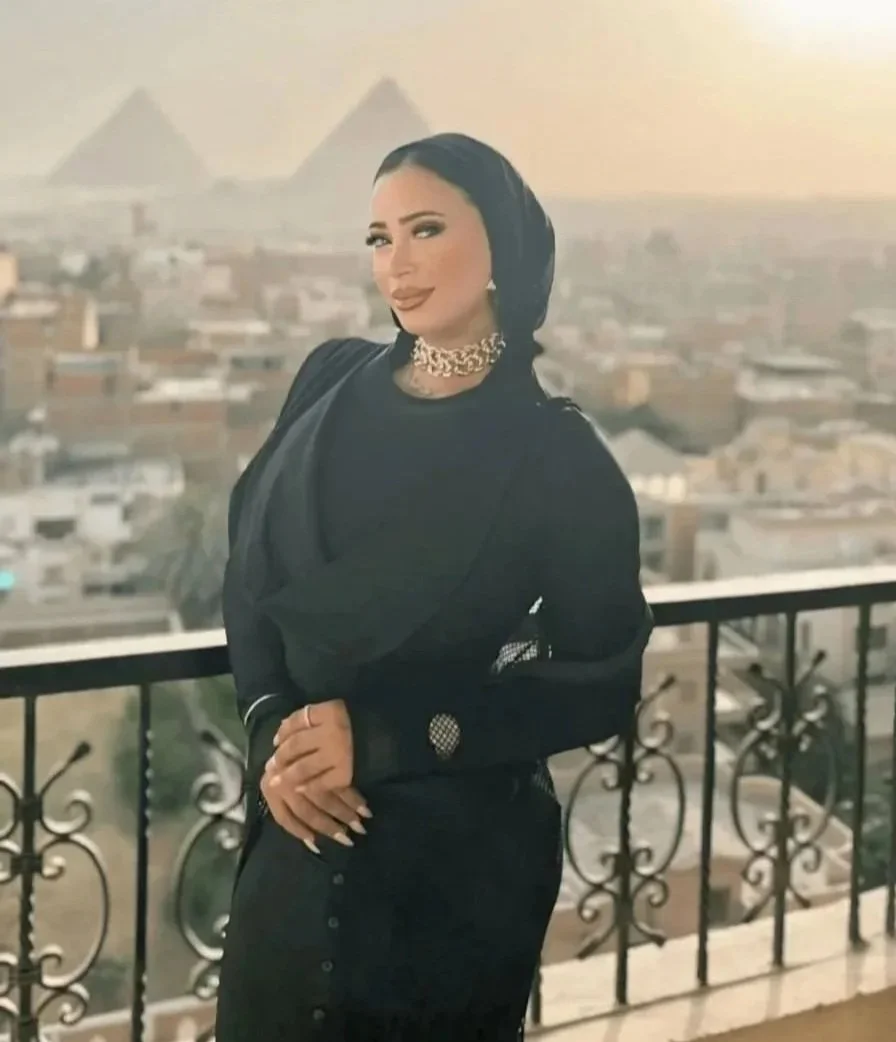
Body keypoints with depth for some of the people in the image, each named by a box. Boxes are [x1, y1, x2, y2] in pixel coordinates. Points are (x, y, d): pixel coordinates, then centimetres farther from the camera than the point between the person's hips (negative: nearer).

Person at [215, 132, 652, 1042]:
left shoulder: (554, 452, -10)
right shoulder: (331, 388, 2)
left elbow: (603, 686, -11)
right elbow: (250, 577, 5)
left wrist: (380, 737, -18)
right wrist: (271, 730, -13)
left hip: (457, 854, -3)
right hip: (301, 831, 4)